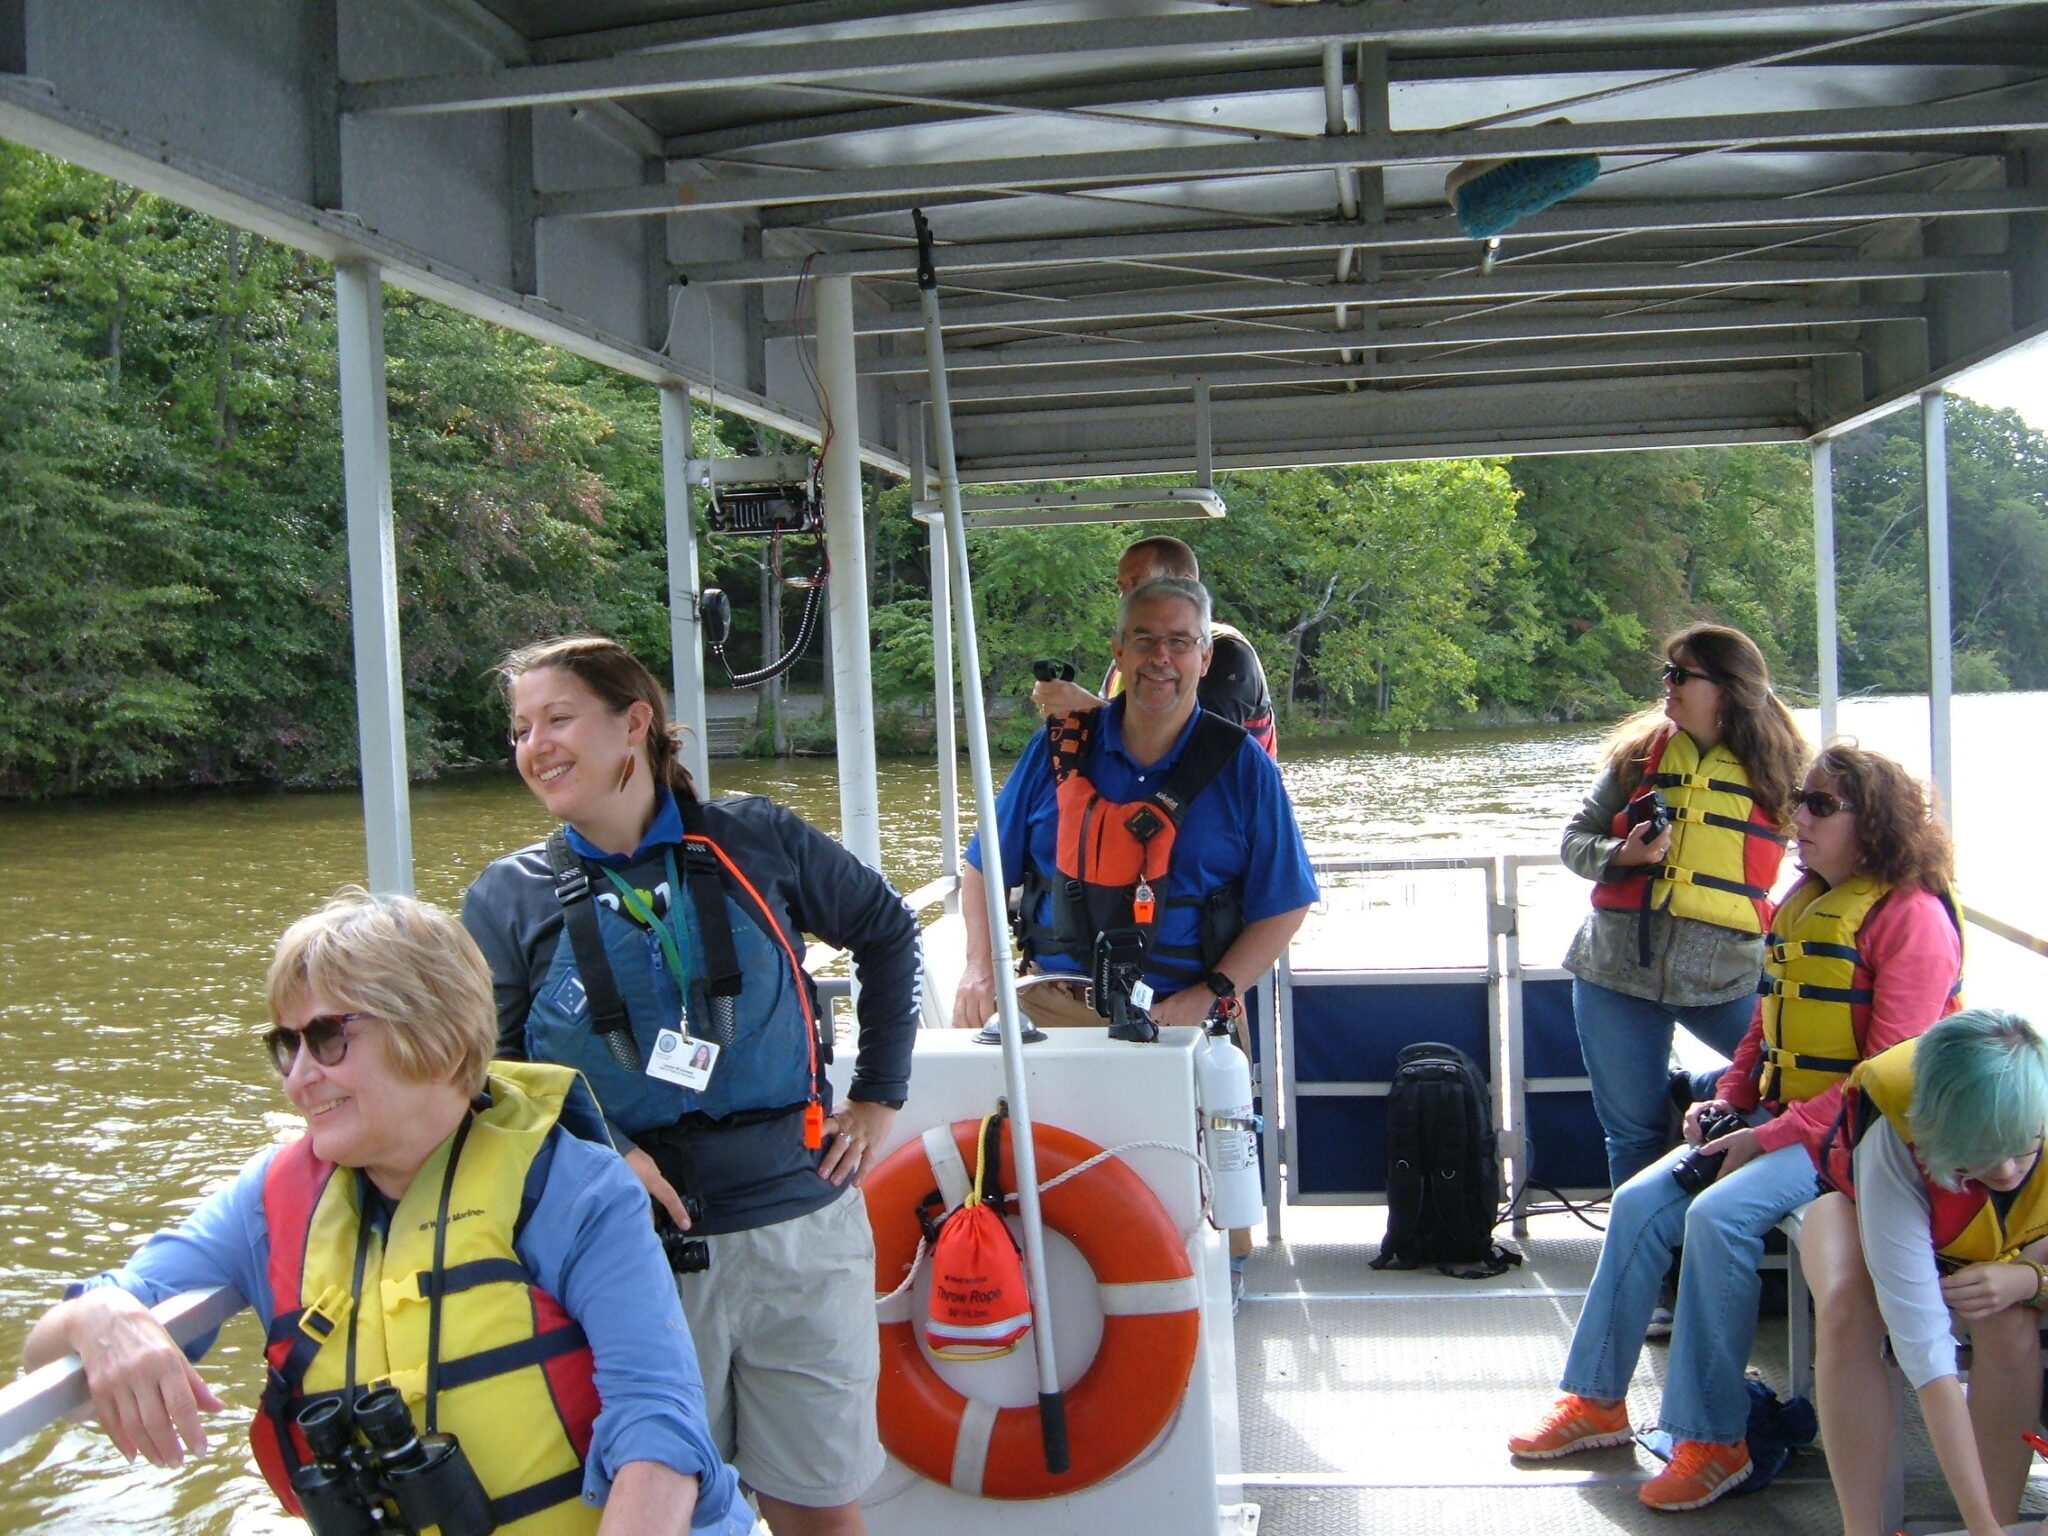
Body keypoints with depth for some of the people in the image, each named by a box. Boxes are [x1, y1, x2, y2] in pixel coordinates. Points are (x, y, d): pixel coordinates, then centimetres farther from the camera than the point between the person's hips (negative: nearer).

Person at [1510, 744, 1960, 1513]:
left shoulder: (1912, 916, -13)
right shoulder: (1800, 904, 14)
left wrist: (1773, 1137, -22)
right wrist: (1726, 1101, 3)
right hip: (1778, 1119, 8)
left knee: (1719, 1214, -29)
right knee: (1640, 1201, -7)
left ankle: (1712, 1440, -18)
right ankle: (1595, 1401, 2)